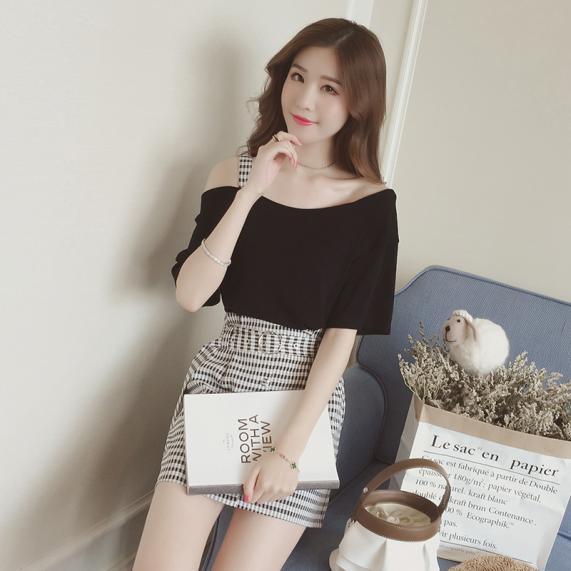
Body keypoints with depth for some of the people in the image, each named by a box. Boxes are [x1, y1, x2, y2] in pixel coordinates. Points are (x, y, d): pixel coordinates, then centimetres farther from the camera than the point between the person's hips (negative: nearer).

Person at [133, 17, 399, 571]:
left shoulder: (371, 202, -5)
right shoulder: (235, 173, 0)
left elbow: (343, 332, -7)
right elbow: (190, 294, -10)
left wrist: (289, 446, -14)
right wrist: (252, 192, -17)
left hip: (308, 393, -1)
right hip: (219, 377, 1)